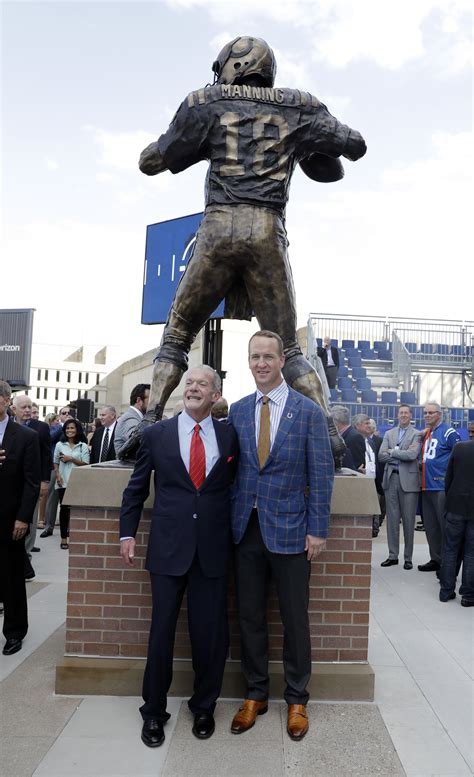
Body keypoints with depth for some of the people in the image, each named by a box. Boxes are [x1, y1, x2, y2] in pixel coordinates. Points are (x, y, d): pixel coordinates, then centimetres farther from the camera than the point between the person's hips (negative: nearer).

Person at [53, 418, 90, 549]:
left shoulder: (83, 446, 4)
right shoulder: (60, 445, 8)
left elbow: (86, 464, -2)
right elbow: (56, 462, 9)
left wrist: (71, 459, -9)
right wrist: (57, 475, -6)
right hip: (63, 482, 1)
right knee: (64, 508, 1)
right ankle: (64, 538, 8)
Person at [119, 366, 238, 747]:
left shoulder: (229, 435, 3)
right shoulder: (157, 434, 2)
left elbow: (237, 483, 12)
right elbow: (136, 488, 9)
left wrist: (236, 531, 7)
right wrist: (128, 532, 6)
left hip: (213, 548, 1)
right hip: (168, 545, 0)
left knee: (211, 633, 8)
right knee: (162, 631, 7)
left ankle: (204, 707, 31)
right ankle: (154, 711, 28)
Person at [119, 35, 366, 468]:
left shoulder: (208, 104, 13)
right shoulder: (296, 108, 18)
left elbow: (152, 163, 11)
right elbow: (355, 146, 19)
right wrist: (311, 139, 35)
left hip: (220, 228, -1)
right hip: (269, 234, 2)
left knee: (177, 333, 11)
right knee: (287, 347, 9)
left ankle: (149, 426, -2)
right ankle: (330, 435, 0)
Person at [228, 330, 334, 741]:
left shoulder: (309, 411, -5)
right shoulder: (238, 411, 5)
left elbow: (322, 473, -5)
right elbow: (232, 469, 8)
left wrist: (318, 530, -8)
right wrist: (231, 519, 5)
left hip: (290, 528, -3)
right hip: (246, 528, 3)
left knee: (295, 619, 10)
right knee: (250, 615, 13)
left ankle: (297, 700, 29)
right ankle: (255, 694, 32)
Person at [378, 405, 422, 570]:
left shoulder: (417, 434, 1)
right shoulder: (389, 434, 13)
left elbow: (413, 454, -16)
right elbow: (381, 455, 1)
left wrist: (393, 451, -7)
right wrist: (402, 454, -8)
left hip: (408, 479, -4)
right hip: (391, 478, 4)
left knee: (408, 521, 2)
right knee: (392, 519, 8)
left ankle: (408, 558, 12)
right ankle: (393, 556, 16)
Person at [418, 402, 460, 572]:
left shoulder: (448, 432, -8)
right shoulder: (425, 434, 16)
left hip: (442, 488, -8)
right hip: (426, 486, 8)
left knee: (445, 527, -2)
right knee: (431, 526, 12)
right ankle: (436, 560, 22)